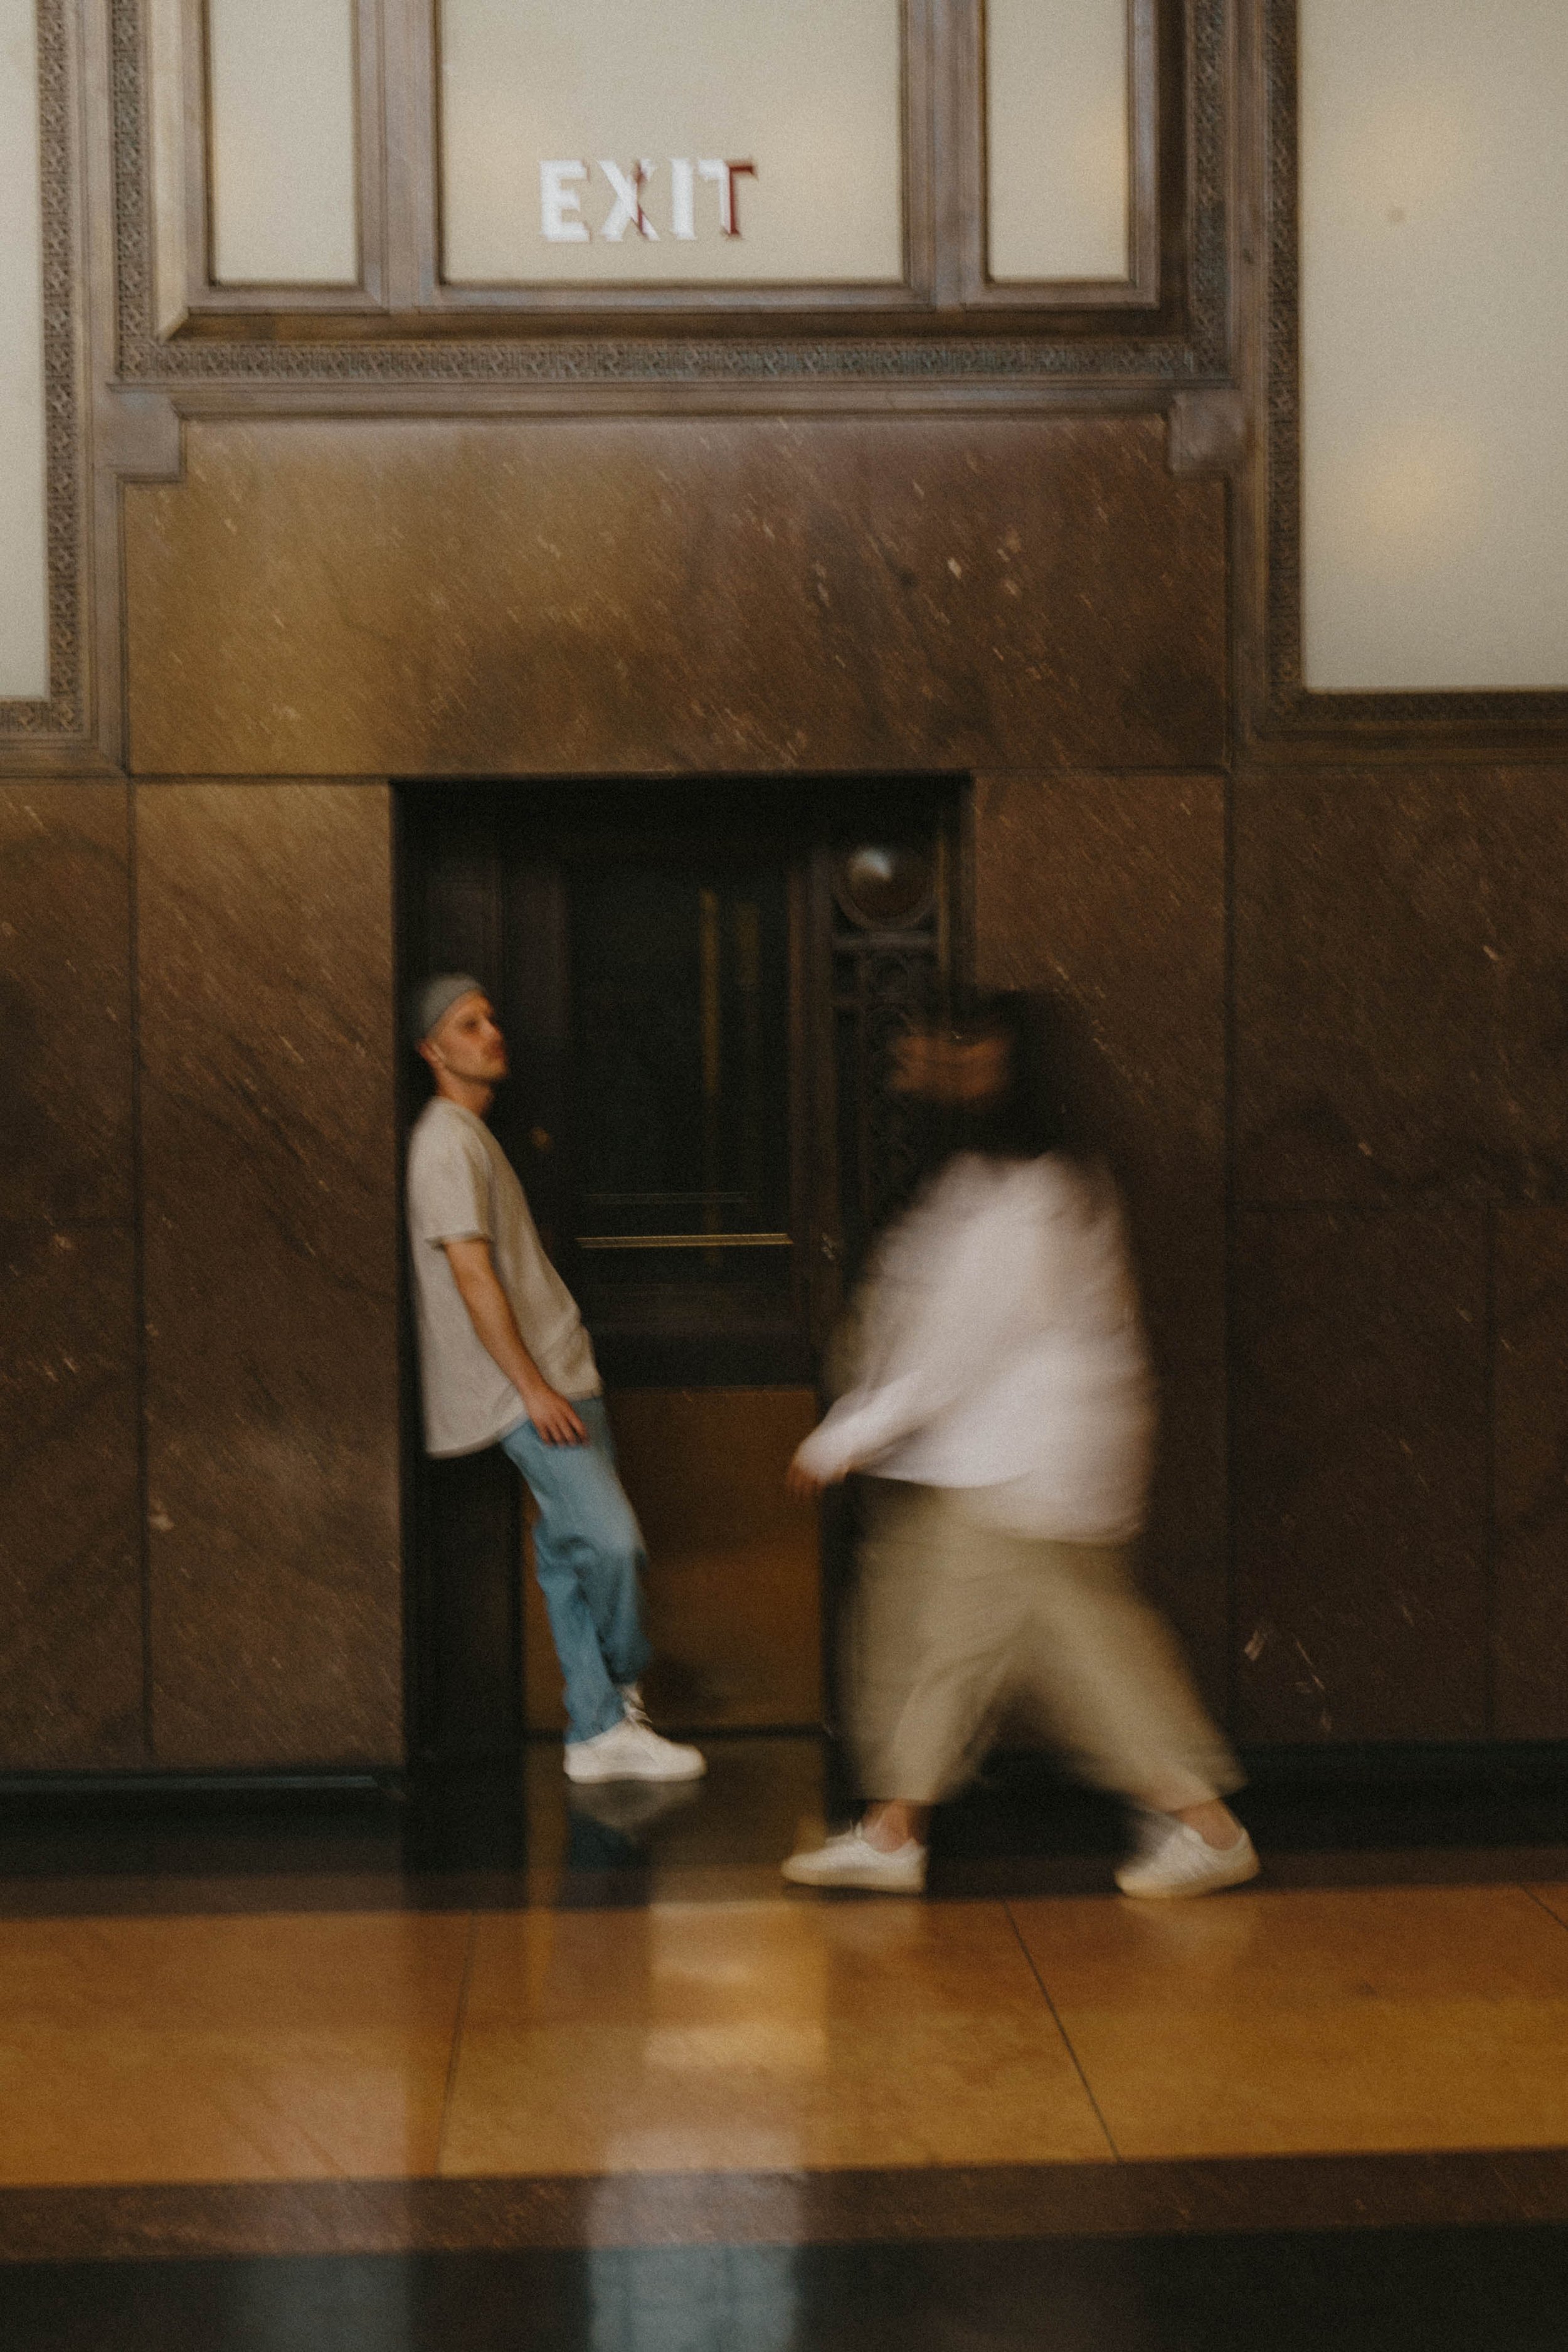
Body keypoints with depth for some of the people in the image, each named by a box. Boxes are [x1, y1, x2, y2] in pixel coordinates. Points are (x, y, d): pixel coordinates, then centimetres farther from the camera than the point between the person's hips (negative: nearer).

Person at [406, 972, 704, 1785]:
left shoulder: (475, 1136, 19)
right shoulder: (446, 1142, -12)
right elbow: (471, 1276, -18)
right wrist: (533, 1387, -20)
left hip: (553, 1373, 10)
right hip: (526, 1390, -10)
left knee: (570, 1554, 9)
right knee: (611, 1539, -13)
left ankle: (599, 1731, 12)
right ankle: (621, 1686, 8)